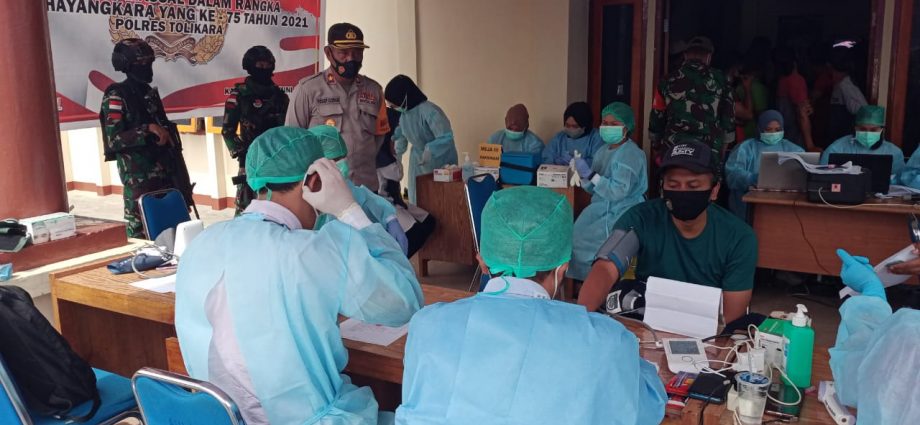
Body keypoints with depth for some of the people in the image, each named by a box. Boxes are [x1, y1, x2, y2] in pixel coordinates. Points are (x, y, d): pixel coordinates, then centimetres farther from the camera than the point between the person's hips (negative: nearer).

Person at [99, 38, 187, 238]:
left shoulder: (151, 93, 14)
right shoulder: (116, 96, -8)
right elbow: (113, 139, -17)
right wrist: (148, 129, -24)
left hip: (164, 171, 7)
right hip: (138, 176, -7)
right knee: (140, 228, -4)